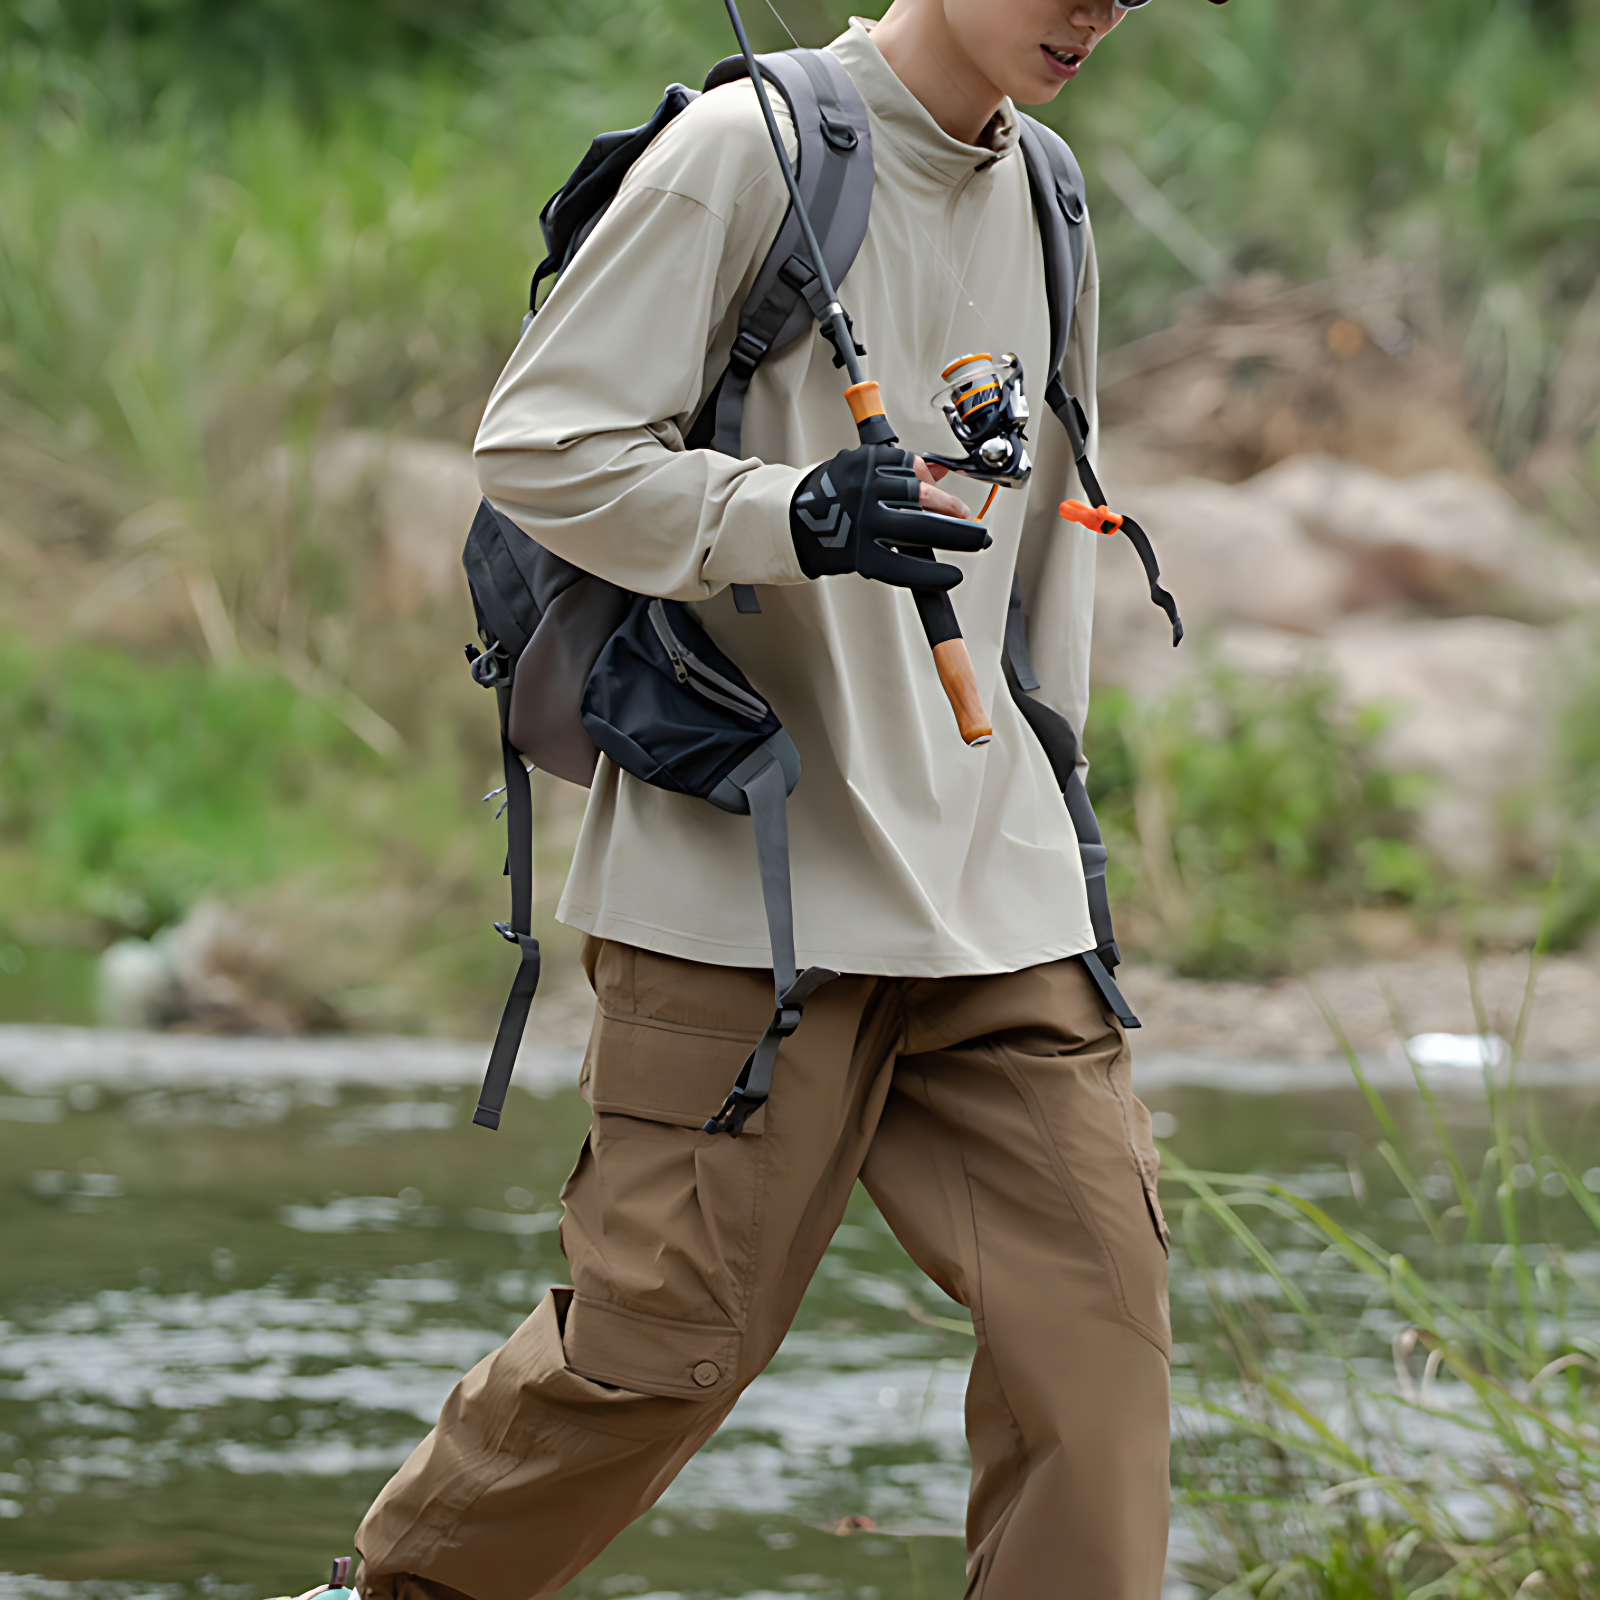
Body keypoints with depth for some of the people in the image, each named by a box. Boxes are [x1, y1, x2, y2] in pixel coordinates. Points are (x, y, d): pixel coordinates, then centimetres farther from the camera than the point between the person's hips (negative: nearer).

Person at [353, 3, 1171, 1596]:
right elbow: (535, 446, -13)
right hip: (743, 874, -7)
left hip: (991, 873, 7)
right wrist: (787, 514, -28)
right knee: (668, 1330, -4)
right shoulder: (754, 149, -9)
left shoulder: (1040, 193, 14)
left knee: (1093, 1286, -5)